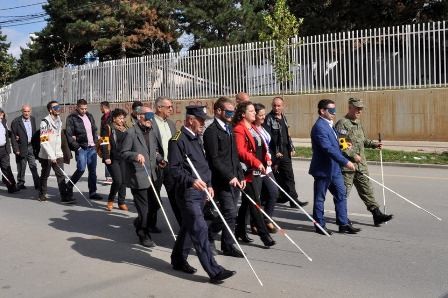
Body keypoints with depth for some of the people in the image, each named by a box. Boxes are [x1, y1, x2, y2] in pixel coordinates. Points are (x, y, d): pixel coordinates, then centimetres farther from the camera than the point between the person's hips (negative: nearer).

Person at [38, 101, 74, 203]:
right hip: (46, 155, -5)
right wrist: (51, 156, -20)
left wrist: (59, 151, 15)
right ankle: (42, 195, 28)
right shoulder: (45, 122, -13)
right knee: (45, 175, 11)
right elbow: (44, 141, -17)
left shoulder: (59, 121, 9)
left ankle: (65, 196, -4)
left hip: (58, 154, 5)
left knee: (61, 175, -3)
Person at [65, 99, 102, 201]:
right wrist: (76, 147, -15)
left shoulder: (89, 116, 13)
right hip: (81, 148, -6)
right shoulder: (72, 118, -7)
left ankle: (92, 192, 14)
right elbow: (69, 135, -10)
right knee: (81, 169, -13)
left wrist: (95, 142, 8)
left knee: (92, 170, 6)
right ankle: (69, 186, 12)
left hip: (92, 147, 6)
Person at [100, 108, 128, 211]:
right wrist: (106, 157, -19)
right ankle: (110, 200, 10)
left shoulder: (124, 129, 15)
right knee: (117, 180, -12)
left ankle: (121, 202, 16)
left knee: (123, 180, 5)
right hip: (112, 159, -6)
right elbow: (104, 144, -12)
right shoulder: (108, 128, -5)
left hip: (123, 158, 6)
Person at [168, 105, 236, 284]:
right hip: (187, 193, -9)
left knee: (189, 227, 17)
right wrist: (191, 181, -29)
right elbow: (174, 169, -18)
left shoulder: (197, 138, 15)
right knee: (200, 230, -8)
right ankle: (214, 271, -7)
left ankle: (178, 260, 32)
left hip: (200, 191, 9)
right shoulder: (178, 140, -13)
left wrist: (208, 184, 15)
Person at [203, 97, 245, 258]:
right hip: (222, 180, -8)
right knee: (230, 212, -10)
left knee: (231, 213, 10)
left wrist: (240, 175, 13)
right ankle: (208, 235, 11)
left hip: (234, 179, 8)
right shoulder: (212, 131, -12)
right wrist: (229, 176, -18)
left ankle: (228, 245, 20)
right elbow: (214, 159, -17)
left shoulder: (229, 128, 16)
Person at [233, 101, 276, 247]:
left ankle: (240, 231, 28)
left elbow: (261, 146, 25)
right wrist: (256, 163, -30)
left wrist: (266, 158, 10)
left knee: (246, 202, 17)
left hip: (258, 172, 9)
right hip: (248, 172, -9)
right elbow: (240, 151, -24)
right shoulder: (239, 129, -13)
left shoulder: (253, 128, 18)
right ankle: (264, 235, -1)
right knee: (255, 204, -5)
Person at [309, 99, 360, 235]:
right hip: (323, 169, -9)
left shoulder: (329, 125, 12)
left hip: (334, 168, 9)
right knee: (320, 198, 5)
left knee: (341, 195, 10)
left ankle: (343, 224, 18)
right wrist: (345, 162, -27)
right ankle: (320, 226, 16)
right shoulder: (319, 127, -19)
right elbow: (328, 148, -26)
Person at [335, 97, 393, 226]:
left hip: (361, 164, 8)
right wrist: (353, 155, -19)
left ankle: (377, 214, 10)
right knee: (344, 192, 3)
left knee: (367, 189, 8)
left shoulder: (358, 123, 15)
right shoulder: (342, 123, -13)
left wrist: (374, 144, 9)